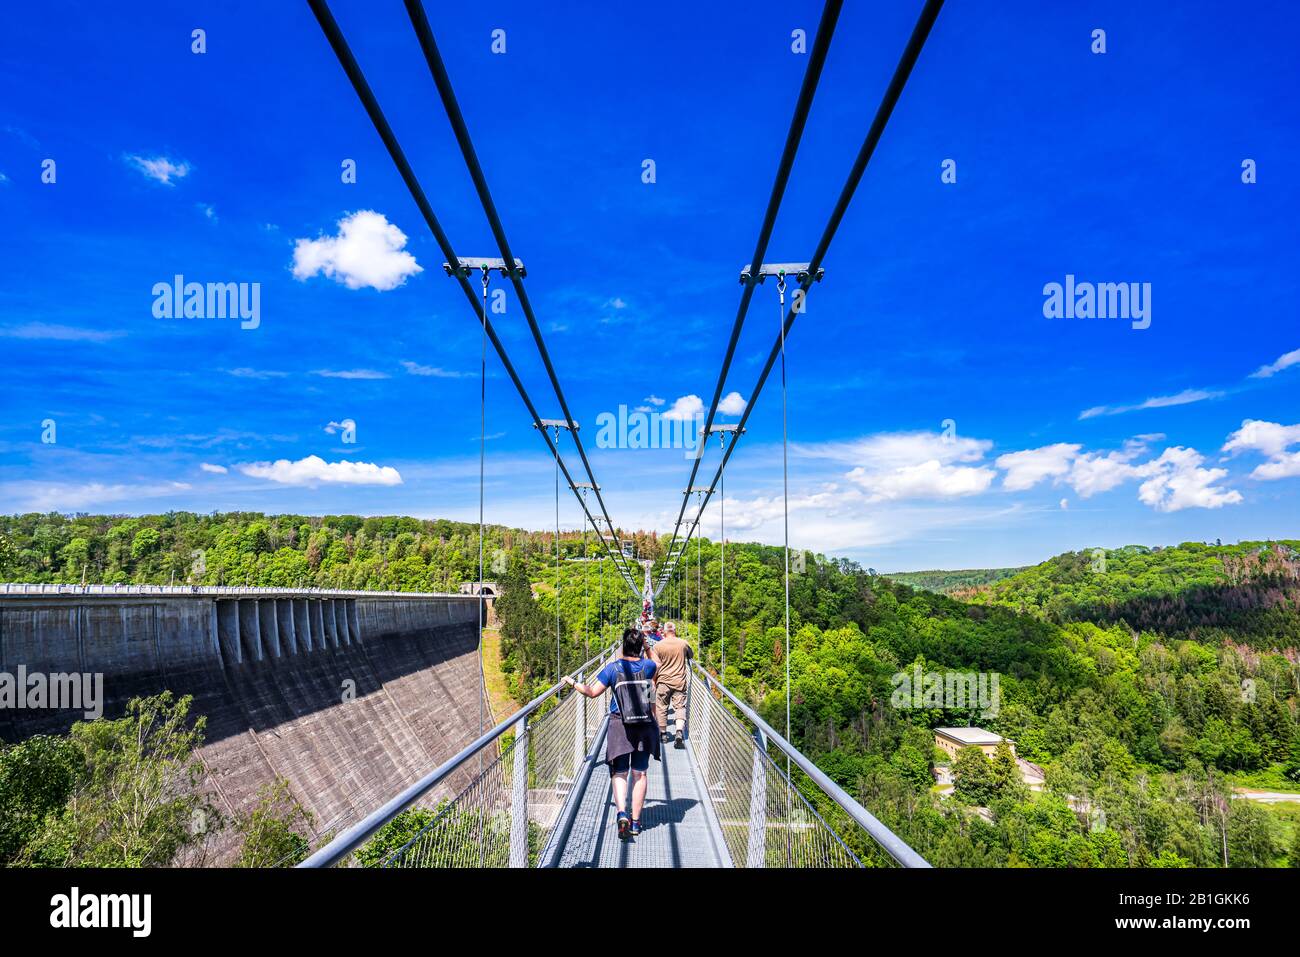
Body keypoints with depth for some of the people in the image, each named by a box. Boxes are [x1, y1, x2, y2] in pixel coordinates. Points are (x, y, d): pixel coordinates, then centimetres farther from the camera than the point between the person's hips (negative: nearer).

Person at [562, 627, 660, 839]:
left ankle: (622, 813, -17)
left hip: (620, 726, -1)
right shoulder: (648, 666, -3)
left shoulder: (613, 668, -7)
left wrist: (572, 682, 10)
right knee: (639, 773, 11)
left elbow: (592, 692, -2)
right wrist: (647, 648, 25)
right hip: (645, 726, 2)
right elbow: (657, 667, 23)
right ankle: (636, 821, 16)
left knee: (619, 773, 5)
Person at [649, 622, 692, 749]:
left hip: (663, 681, -1)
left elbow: (656, 666, -7)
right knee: (680, 707, 3)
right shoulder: (683, 644, -1)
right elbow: (691, 655, 19)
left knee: (662, 708, 12)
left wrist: (654, 681, 4)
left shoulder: (658, 645, -6)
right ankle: (680, 732, -15)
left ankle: (663, 734, 20)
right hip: (680, 681, 1)